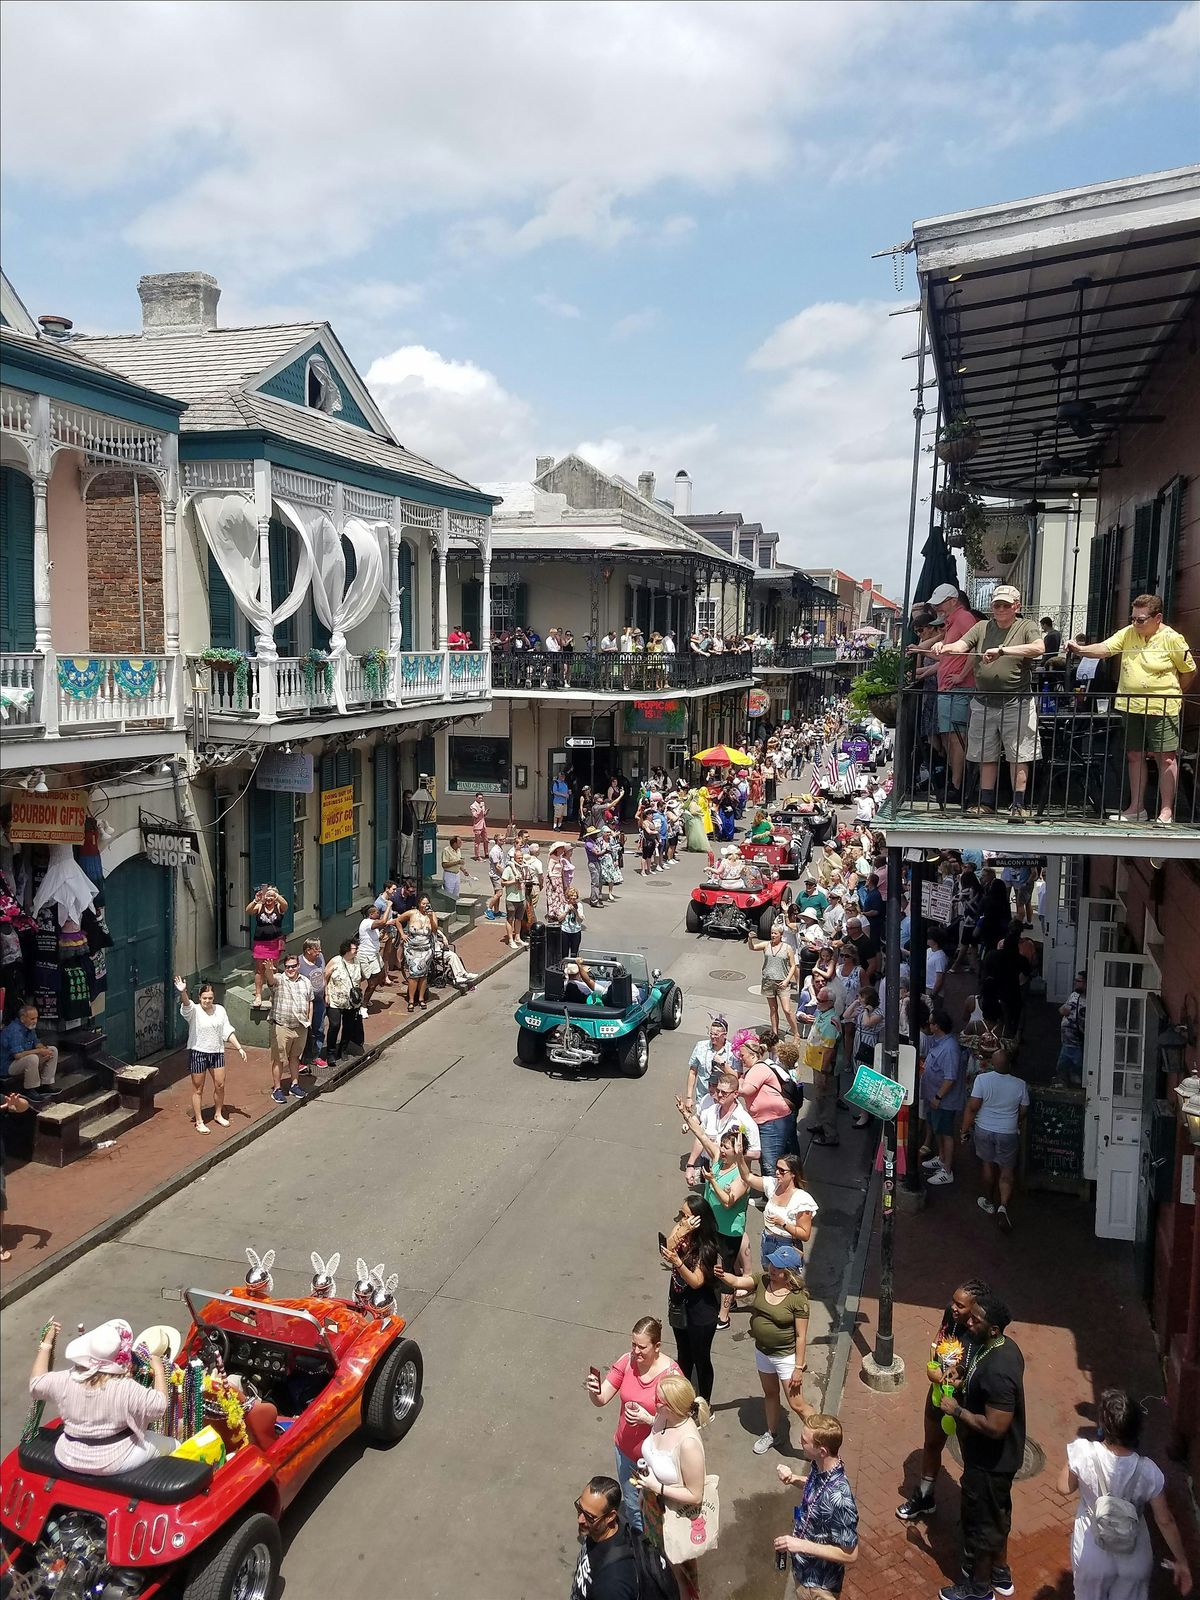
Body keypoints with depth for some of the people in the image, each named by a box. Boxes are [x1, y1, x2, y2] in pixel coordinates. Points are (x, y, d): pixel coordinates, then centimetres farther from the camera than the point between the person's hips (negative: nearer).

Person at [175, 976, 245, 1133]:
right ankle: (199, 1121, 17)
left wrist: (239, 1048, 3)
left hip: (217, 1052, 4)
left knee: (220, 1085, 11)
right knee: (198, 1089, 6)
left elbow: (228, 1031, 7)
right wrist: (182, 992, -57)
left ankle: (218, 1114, 33)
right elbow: (186, 1004, -35)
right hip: (198, 1053, -4)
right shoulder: (194, 1011, -12)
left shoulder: (220, 1010, 1)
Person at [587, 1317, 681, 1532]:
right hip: (626, 1450, 4)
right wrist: (593, 1390, -34)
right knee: (631, 1504, 26)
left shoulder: (671, 1373, -25)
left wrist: (648, 1419, -35)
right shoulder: (627, 1362, -14)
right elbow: (601, 1399, -12)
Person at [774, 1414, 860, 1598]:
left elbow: (850, 1555, -28)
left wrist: (802, 1545, -30)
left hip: (818, 1583, -7)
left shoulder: (838, 1498, -38)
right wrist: (794, 1479, -10)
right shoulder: (820, 1466, -14)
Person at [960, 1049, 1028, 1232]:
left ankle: (989, 1202, 37)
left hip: (984, 1130, 1)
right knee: (1007, 1171, 13)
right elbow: (1023, 1112, 0)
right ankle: (1003, 1205, -7)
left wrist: (965, 1130, -4)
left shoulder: (982, 1079, -18)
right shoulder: (1020, 1085, -13)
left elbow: (972, 1107, -16)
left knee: (988, 1164, 22)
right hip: (1008, 1133, -1)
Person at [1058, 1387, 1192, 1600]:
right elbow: (1165, 1521, -11)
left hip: (1092, 1558, 0)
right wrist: (1181, 1561, 4)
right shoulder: (1147, 1472, -24)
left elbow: (1064, 1488, -10)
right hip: (1133, 1561, 1)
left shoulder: (1084, 1454, -28)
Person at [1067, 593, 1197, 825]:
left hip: (1162, 709, -5)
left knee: (1166, 758, -1)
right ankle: (1137, 808, 20)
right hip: (1131, 707, 5)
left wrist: (1172, 692, 4)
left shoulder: (1172, 639, -7)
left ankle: (1166, 810, 6)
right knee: (1135, 756, 11)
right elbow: (1104, 648, -9)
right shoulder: (1128, 633, 4)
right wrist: (1080, 649, -26)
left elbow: (1189, 670, 2)